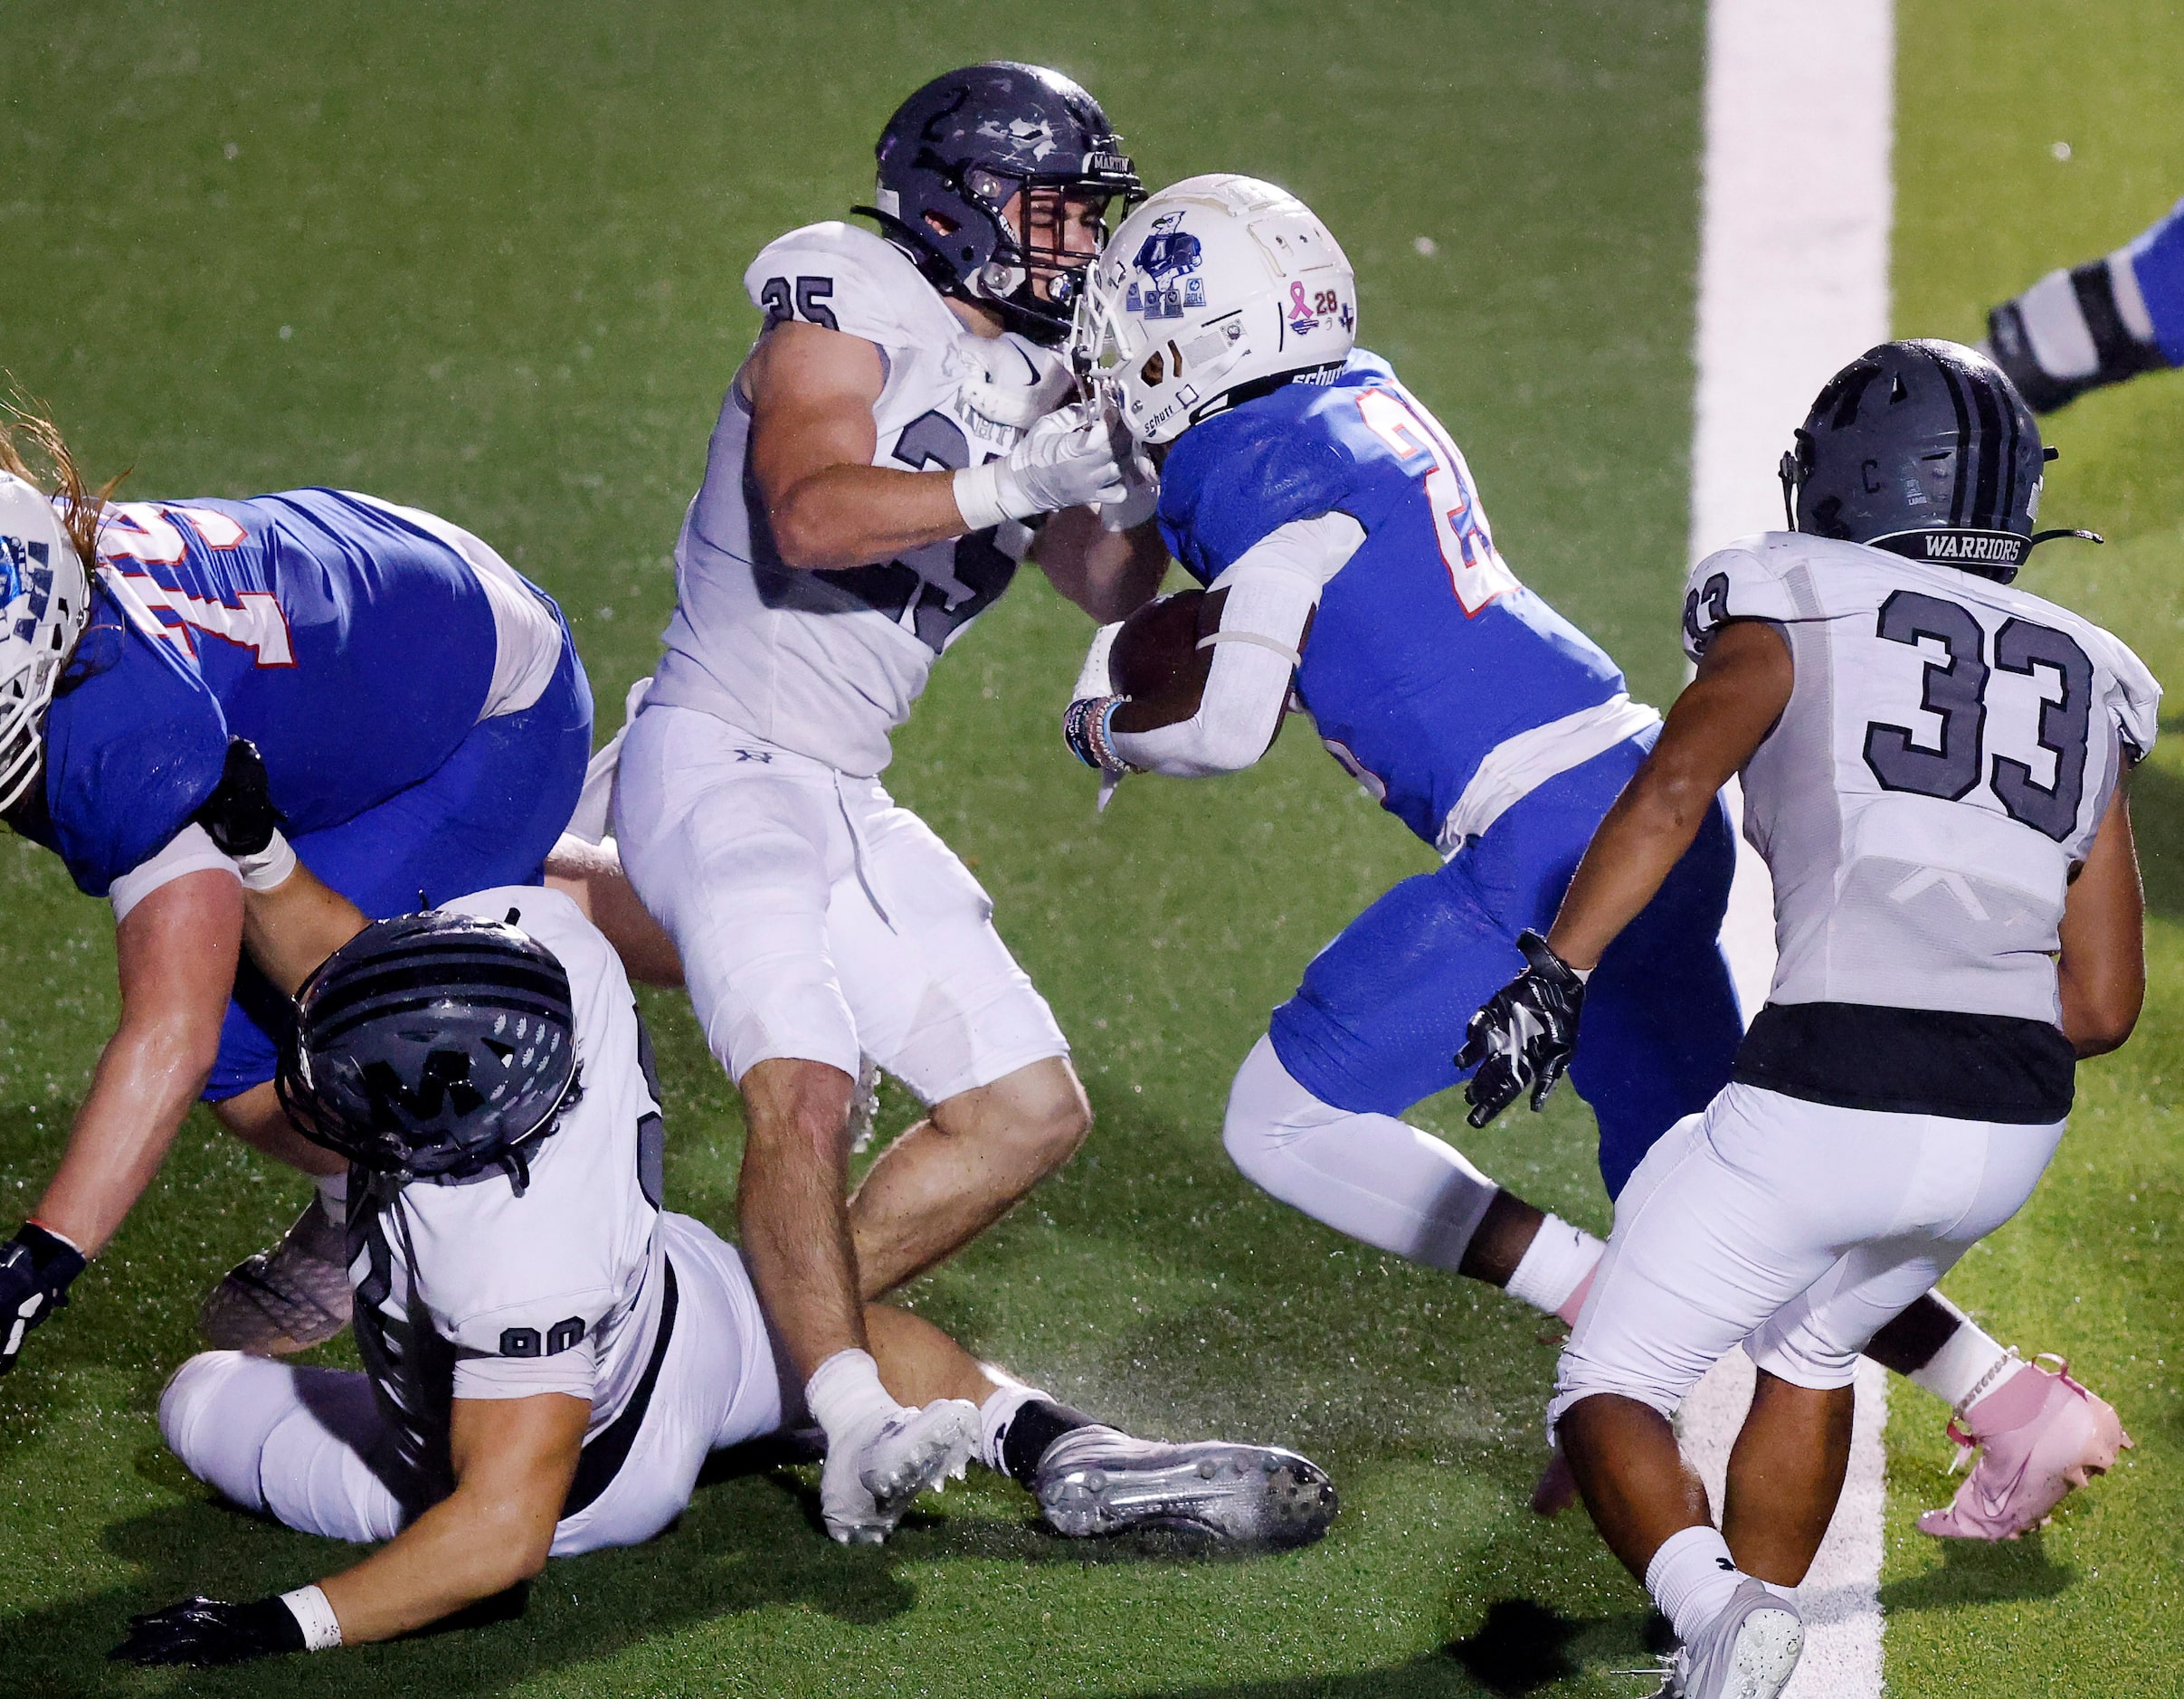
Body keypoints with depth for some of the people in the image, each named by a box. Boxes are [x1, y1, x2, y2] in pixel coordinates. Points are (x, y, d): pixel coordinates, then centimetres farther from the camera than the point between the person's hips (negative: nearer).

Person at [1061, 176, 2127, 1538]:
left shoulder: (1266, 464, -10)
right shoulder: (1368, 403, 15)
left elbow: (1228, 726, -9)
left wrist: (1111, 729, 9)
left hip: (1547, 847, -9)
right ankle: (2013, 1400, 10)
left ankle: (1607, 1316, -6)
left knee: (1286, 1120, 2)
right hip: (1651, 799, 9)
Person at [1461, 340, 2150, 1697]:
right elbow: (2105, 1005, 17)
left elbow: (1673, 785, -13)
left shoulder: (1795, 616, 7)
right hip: (2014, 1128, 5)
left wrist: (1556, 973, -17)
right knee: (1812, 1352, 32)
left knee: (1609, 1400, 7)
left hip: (1824, 1105, -5)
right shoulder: (2091, 683, 20)